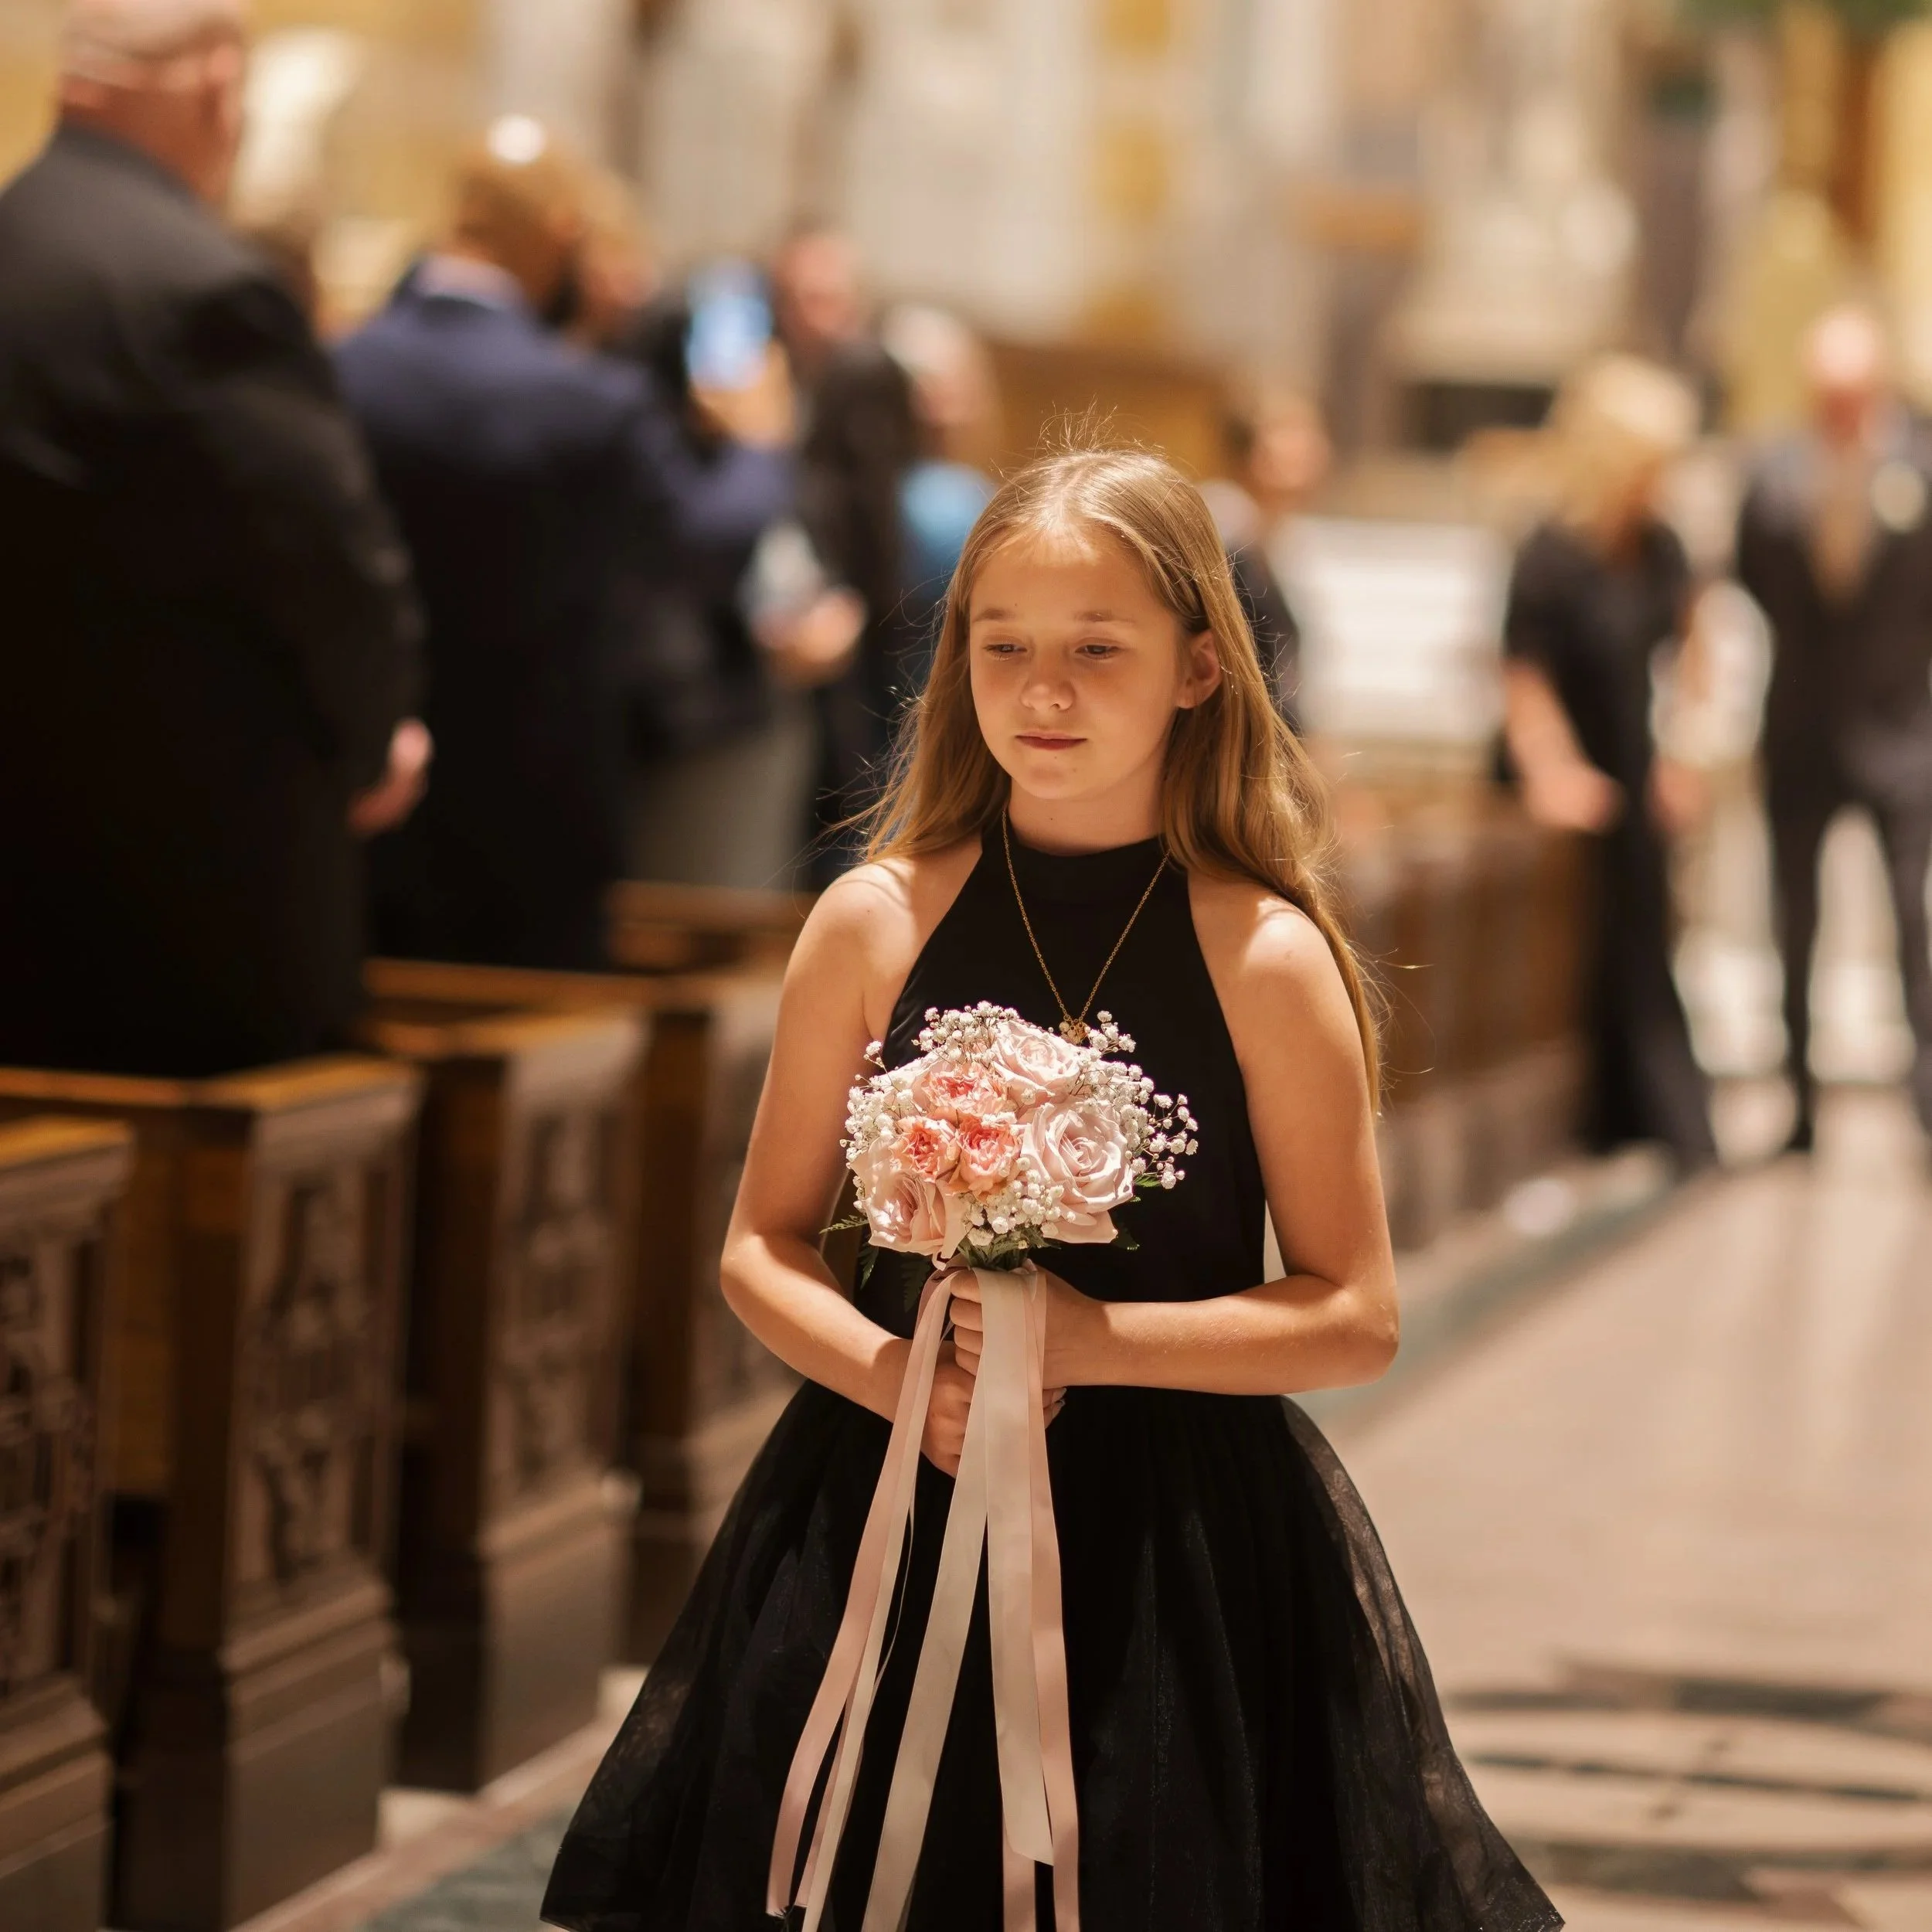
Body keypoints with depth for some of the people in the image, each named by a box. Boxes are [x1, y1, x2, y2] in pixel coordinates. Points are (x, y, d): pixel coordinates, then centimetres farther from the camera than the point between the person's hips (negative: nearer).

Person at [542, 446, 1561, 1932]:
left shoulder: (1266, 959, -5)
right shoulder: (876, 925, 0)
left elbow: (1355, 1318, -4)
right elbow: (764, 1251, 6)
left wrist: (1100, 1336, -16)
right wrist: (895, 1378, -13)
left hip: (1174, 1543, -1)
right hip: (883, 1523, 2)